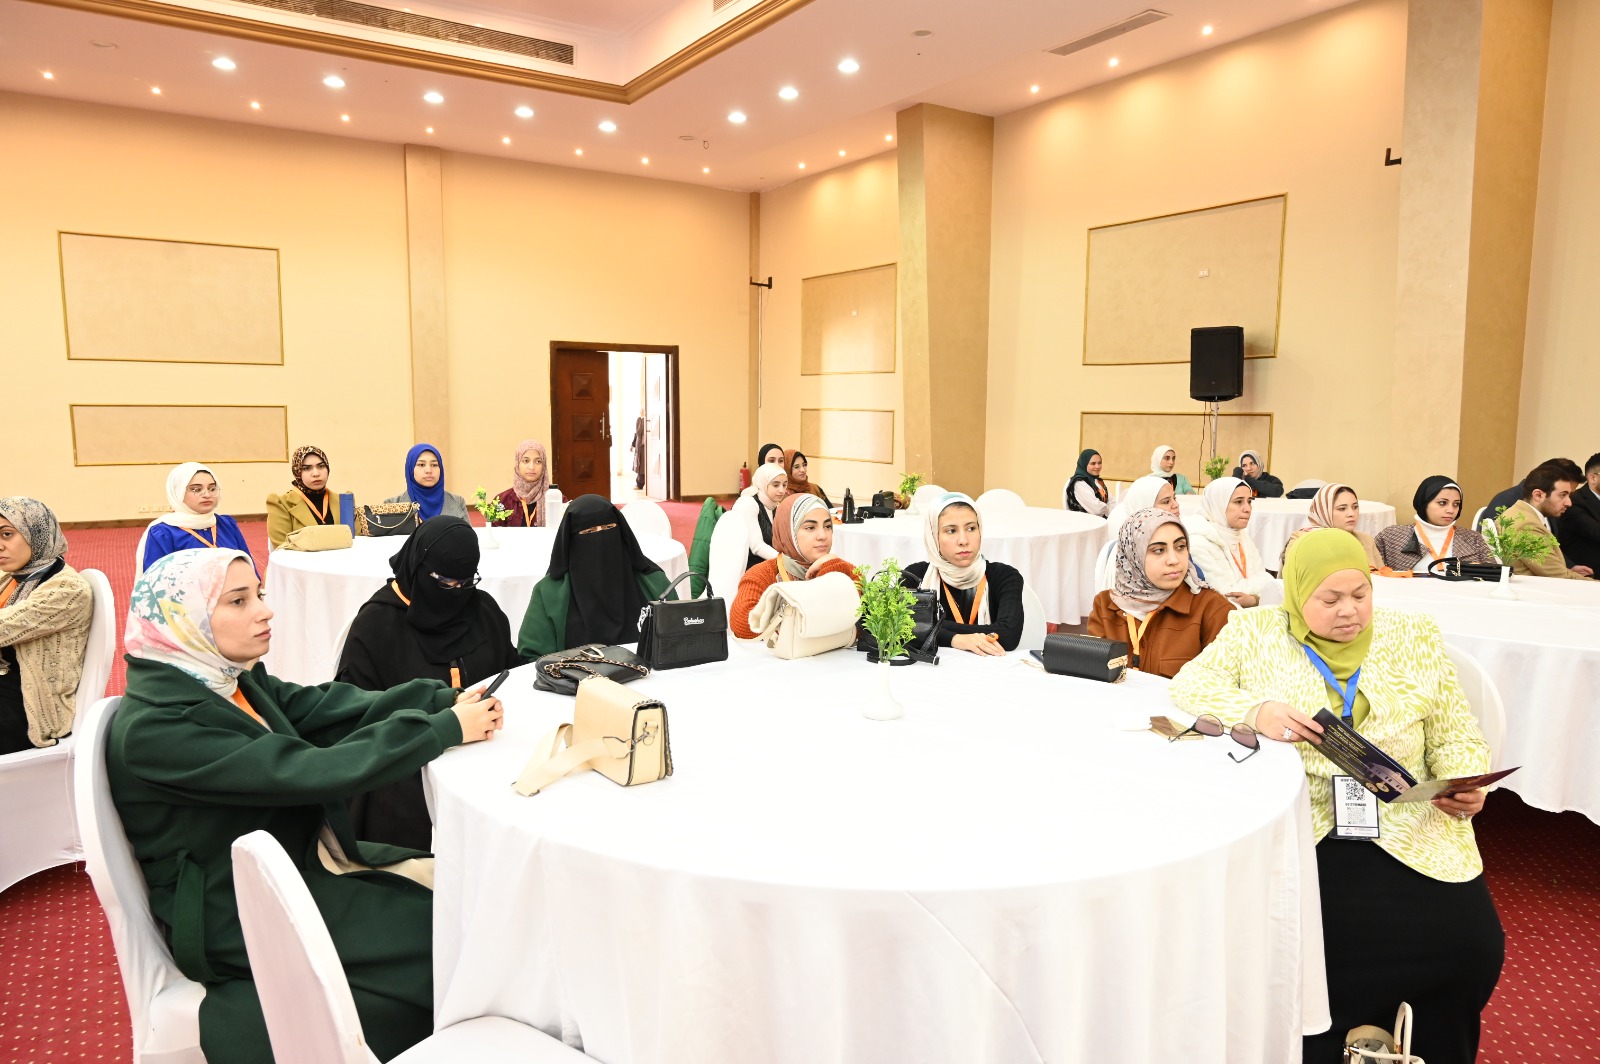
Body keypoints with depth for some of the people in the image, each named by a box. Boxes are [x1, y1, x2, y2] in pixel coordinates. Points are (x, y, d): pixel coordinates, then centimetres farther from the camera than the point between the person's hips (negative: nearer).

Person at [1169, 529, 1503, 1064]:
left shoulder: (1415, 636, 10)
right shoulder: (1256, 632, 4)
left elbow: (1456, 737, 12)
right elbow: (1189, 682, -1)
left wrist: (1465, 786, -9)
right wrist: (1257, 712, -18)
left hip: (1409, 834, 2)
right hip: (1296, 834, -2)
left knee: (1469, 944, -18)